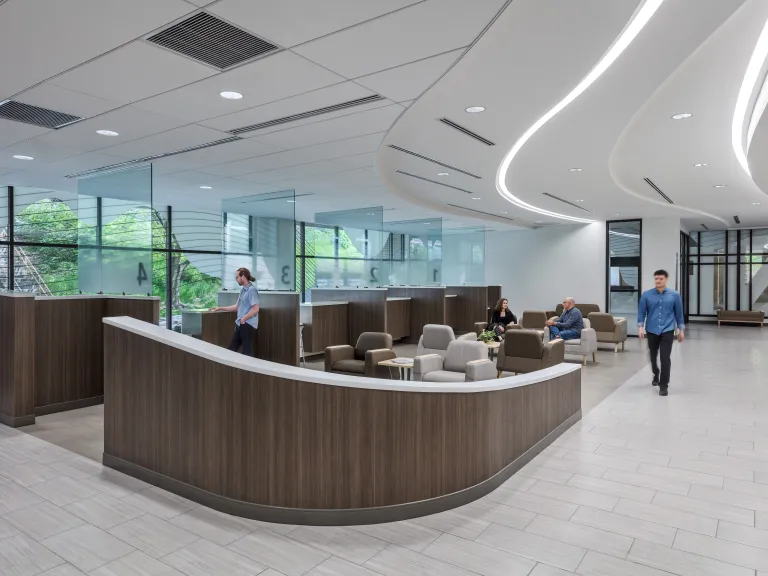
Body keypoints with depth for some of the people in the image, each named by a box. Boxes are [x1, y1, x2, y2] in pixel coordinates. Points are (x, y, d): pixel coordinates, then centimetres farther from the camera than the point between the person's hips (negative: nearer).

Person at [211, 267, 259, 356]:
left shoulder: (251, 290, -15)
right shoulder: (243, 290, 13)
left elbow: (255, 309, -22)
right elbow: (236, 307, 20)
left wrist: (243, 319, -15)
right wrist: (220, 308, 19)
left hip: (248, 325, -9)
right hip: (240, 325, 9)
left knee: (247, 352, 0)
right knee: (232, 348, 13)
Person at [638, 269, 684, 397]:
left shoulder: (674, 295, -1)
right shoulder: (646, 295, -2)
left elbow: (679, 313, 6)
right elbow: (641, 312, 0)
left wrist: (681, 330, 6)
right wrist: (640, 326, -11)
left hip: (667, 331, -2)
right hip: (652, 331, 2)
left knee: (665, 358, -10)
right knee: (653, 356, 16)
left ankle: (663, 385, -3)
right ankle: (656, 375, 43)